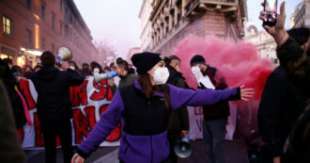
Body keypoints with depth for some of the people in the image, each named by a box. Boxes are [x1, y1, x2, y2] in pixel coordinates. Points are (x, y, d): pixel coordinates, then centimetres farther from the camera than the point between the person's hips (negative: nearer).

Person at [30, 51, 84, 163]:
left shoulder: (35, 77, -5)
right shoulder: (63, 75, -11)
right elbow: (80, 79, 3)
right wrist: (68, 69, 13)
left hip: (45, 117, 2)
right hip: (62, 116, -2)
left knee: (49, 147, 14)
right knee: (67, 147, 10)